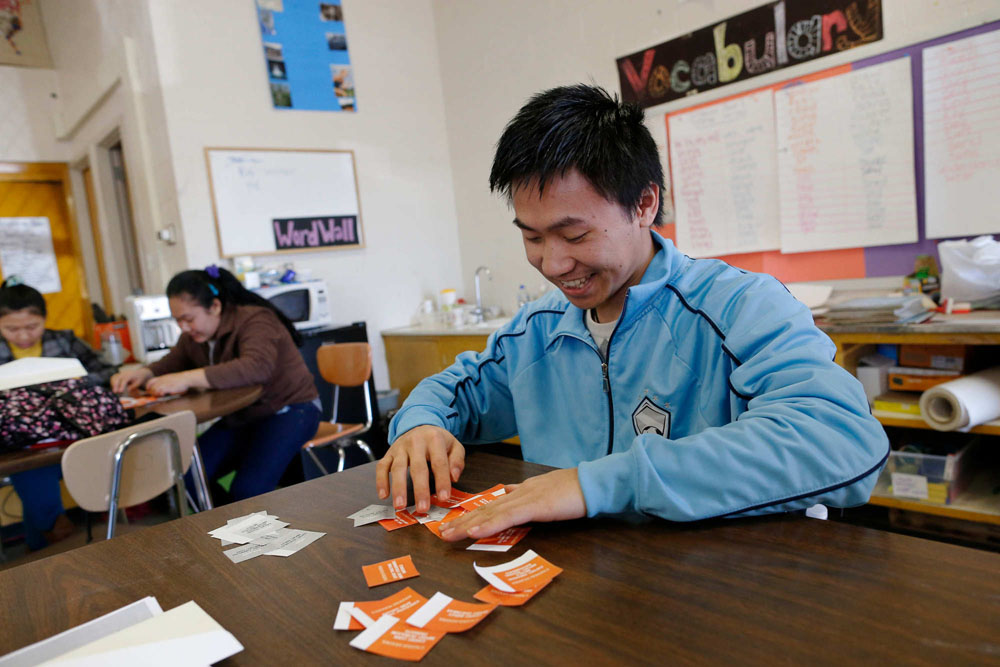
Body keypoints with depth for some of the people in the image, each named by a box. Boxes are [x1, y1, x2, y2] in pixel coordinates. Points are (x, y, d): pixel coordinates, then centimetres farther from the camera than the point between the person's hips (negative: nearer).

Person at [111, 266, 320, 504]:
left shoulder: (255, 321, -23)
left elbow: (258, 367, -41)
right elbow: (172, 362, 15)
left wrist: (186, 379, -47)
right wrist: (142, 374, -10)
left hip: (289, 410, -8)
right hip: (242, 416, 8)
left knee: (248, 490, -26)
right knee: (187, 476, -6)